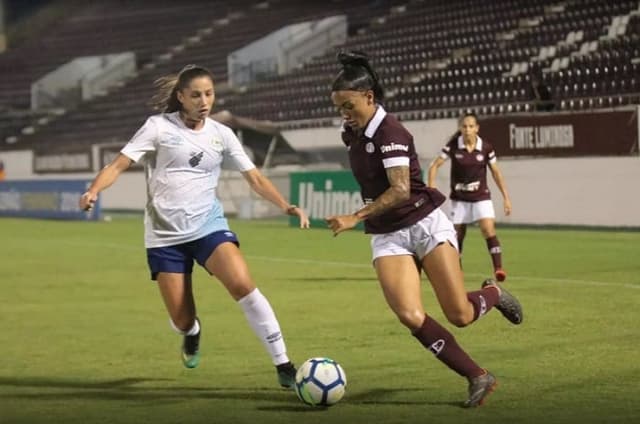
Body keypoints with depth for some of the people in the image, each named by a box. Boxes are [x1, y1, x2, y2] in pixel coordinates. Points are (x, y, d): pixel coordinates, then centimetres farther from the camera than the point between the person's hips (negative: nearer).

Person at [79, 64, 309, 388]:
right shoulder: (159, 127, -2)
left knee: (242, 285, -25)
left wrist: (287, 207, -7)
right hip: (165, 236, -1)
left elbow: (255, 179, 8)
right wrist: (93, 191, -25)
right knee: (182, 321, -2)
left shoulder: (221, 134, 5)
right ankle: (192, 334, 39)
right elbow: (118, 165, -6)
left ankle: (283, 365, -17)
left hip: (208, 226, 1)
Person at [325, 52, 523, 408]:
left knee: (461, 316, -8)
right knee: (410, 316, -18)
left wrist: (355, 218, -29)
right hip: (387, 236, 6)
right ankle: (479, 377, -7)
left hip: (425, 224, -6)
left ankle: (493, 293, 30)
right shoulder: (353, 134, 7)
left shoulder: (390, 132, -16)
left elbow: (400, 190, -26)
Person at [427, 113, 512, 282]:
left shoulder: (486, 148, -7)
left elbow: (496, 173, 2)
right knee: (457, 235, 8)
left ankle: (498, 268, -22)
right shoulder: (453, 146, -9)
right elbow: (434, 166, -6)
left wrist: (506, 197, 2)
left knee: (488, 229, -20)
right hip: (459, 198, 1)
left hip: (481, 196, -1)